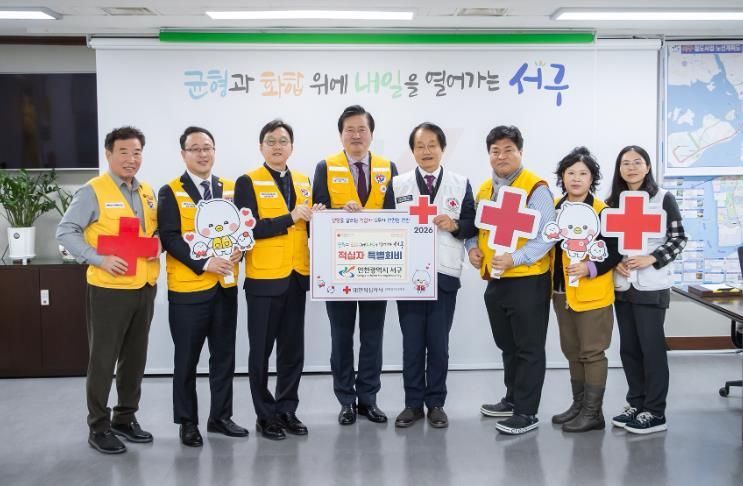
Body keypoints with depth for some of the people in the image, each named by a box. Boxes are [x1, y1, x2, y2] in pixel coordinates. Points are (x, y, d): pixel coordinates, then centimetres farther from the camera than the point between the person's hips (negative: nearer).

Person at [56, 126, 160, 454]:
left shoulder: (148, 193, 11)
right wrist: (99, 259, -20)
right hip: (109, 288, -6)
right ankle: (98, 427, 15)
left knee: (135, 357, 14)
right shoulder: (93, 191, -9)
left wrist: (159, 245, -3)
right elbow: (65, 232, -11)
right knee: (103, 359, 3)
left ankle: (125, 418, 28)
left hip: (144, 288, 6)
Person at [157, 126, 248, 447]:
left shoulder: (231, 189, 11)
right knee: (186, 359, 6)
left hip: (225, 286, 4)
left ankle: (220, 417, 24)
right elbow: (170, 239, -12)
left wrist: (239, 251, -10)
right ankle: (187, 422, 18)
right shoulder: (170, 192, -4)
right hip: (187, 288, -4)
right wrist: (204, 263, -22)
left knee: (224, 355, 11)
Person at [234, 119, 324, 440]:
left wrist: (315, 219, -6)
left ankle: (287, 411, 23)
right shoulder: (248, 182, -5)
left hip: (297, 277, 5)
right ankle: (265, 415, 17)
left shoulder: (303, 181, 13)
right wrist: (290, 218, -19)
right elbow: (248, 229, -15)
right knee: (261, 350, 5)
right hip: (263, 278, -5)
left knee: (293, 349, 10)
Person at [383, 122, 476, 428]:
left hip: (444, 274, 0)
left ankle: (436, 403, 18)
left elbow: (473, 225, 4)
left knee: (439, 343, 6)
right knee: (412, 343, 6)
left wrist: (454, 225, -14)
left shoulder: (461, 184, 7)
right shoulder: (397, 185, 8)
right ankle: (413, 403, 17)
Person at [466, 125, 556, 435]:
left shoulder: (535, 188, -12)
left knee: (529, 348, 2)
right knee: (507, 346, 19)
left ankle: (526, 413, 10)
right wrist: (472, 247, 1)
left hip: (528, 280, -7)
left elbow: (546, 236, -18)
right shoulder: (484, 189, 12)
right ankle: (513, 400, 34)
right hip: (495, 280, 8)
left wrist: (514, 259, -28)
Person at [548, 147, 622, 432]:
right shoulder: (554, 209, 7)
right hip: (561, 292, 6)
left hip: (592, 293, -6)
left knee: (592, 352, 0)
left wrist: (589, 268, -23)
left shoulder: (602, 211, -11)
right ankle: (578, 405, 27)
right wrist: (552, 282, 3)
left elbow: (616, 253, -12)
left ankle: (593, 413, 9)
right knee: (572, 352, 15)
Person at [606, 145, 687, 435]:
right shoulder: (613, 202, 9)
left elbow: (678, 239, -5)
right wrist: (615, 261, -8)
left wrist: (651, 259, -17)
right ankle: (636, 404, 21)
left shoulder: (664, 199, -2)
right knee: (628, 347, 9)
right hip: (622, 285, 5)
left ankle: (655, 413, 5)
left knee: (651, 346, -3)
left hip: (652, 286, -5)